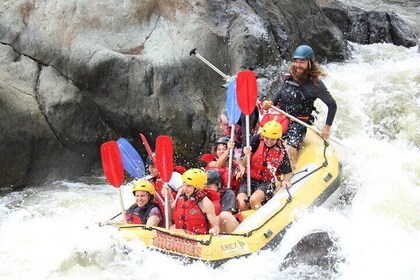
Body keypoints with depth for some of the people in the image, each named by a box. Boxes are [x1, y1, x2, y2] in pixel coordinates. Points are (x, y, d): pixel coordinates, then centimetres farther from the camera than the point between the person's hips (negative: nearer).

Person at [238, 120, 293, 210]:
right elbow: (244, 164, -5)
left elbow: (287, 172, 2)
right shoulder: (256, 140, -8)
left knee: (254, 200, -32)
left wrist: (285, 180, -19)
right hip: (249, 179, 1)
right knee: (240, 205, -22)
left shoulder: (281, 150, -6)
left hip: (267, 182, -1)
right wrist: (247, 155, -26)